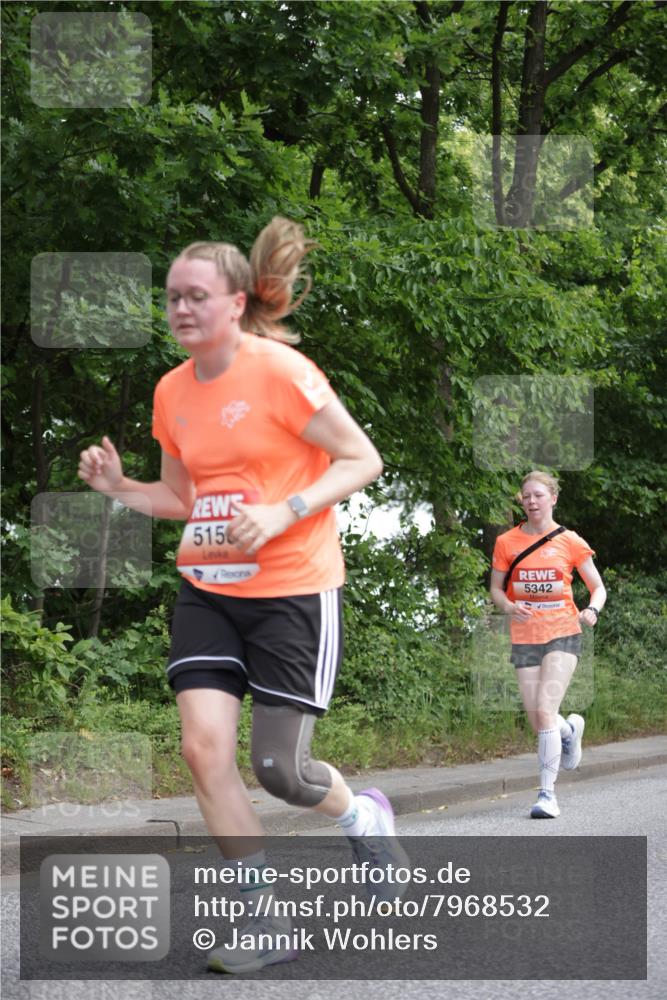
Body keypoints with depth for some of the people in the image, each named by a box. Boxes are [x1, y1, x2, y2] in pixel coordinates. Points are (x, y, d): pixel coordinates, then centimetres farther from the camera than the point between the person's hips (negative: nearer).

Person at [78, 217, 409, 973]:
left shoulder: (279, 371, -13)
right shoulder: (172, 392, 6)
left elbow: (362, 460, -10)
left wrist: (284, 513, -22)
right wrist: (119, 486, -2)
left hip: (292, 590, -5)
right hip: (207, 591, 6)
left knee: (278, 768, -5)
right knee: (204, 745, -10)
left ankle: (364, 817, 31)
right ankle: (265, 925, 2)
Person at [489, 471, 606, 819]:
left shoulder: (570, 542, -1)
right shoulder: (507, 542, 3)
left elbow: (598, 587, 5)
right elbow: (495, 589, 9)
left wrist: (592, 610, -17)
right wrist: (509, 607, -14)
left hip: (562, 633, -3)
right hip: (524, 637, 3)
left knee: (545, 711, -18)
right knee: (538, 722, 3)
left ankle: (547, 793, -11)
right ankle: (570, 729, 40)